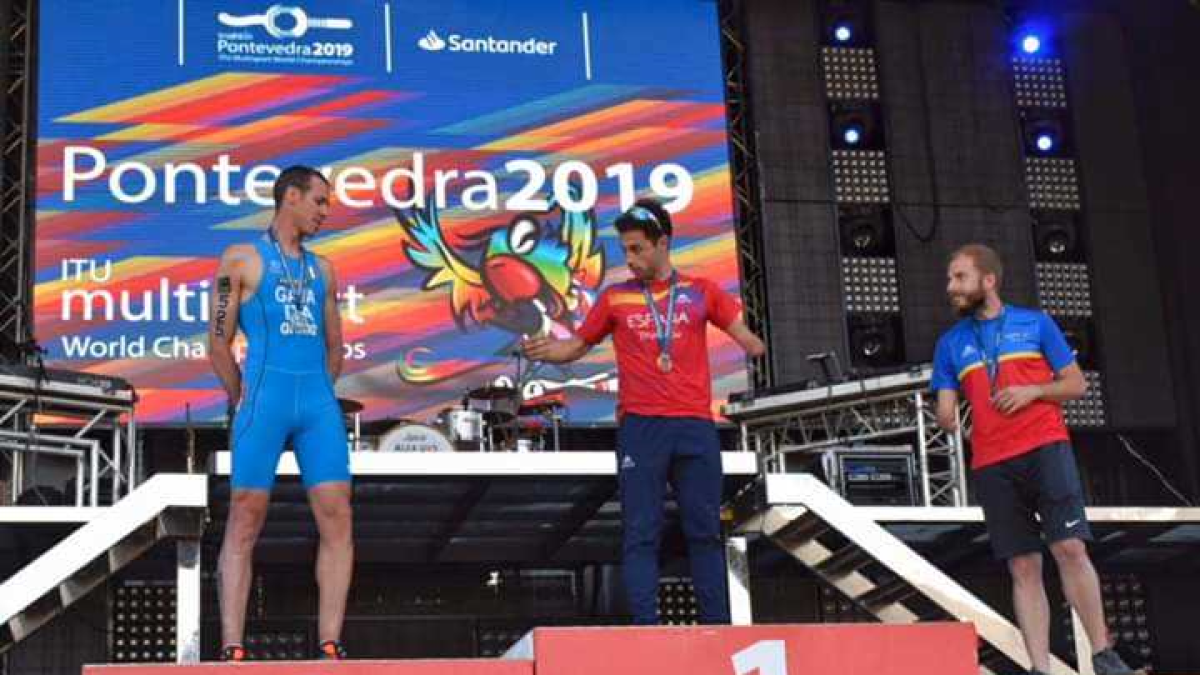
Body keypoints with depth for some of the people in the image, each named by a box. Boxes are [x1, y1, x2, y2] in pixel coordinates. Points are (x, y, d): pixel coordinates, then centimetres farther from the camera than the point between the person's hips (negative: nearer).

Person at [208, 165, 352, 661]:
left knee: (337, 517, -4)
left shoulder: (321, 270, 19)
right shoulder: (241, 260, 4)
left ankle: (329, 643, -2)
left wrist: (319, 395, 13)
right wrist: (242, 402, 3)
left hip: (319, 402, 5)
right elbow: (219, 344, 3)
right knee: (244, 523, -5)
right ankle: (232, 648, -4)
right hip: (264, 401, -5)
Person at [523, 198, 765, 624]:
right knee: (641, 534, -4)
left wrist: (758, 349, -11)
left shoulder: (700, 291, 11)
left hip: (695, 425, 0)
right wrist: (544, 351, -2)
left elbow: (745, 337, 11)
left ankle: (717, 627, 8)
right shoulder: (616, 298, 12)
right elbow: (578, 345, 17)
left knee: (704, 531, 4)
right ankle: (645, 626, -4)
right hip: (640, 426, 0)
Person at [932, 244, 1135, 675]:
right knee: (1023, 568, 0)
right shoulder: (950, 343, 13)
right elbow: (945, 409, 11)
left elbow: (1076, 384, 8)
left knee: (1069, 548, -13)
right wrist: (946, 418, -13)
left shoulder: (1035, 324, 8)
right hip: (991, 465, 2)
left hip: (1045, 449, -2)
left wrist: (1032, 390, -10)